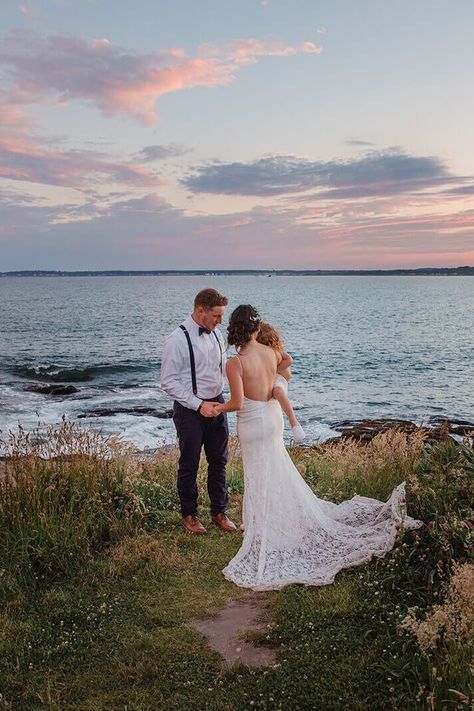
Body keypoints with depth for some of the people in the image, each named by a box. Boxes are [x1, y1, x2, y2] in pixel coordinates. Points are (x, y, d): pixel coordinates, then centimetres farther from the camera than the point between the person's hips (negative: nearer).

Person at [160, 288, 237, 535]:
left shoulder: (216, 335, 4)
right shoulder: (177, 340, -17)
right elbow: (169, 382, -16)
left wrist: (218, 400, 7)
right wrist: (199, 405, -19)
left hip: (216, 405, 6)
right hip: (190, 410, -6)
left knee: (219, 461, 15)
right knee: (189, 465, 9)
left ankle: (219, 512, 31)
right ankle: (188, 515, 28)